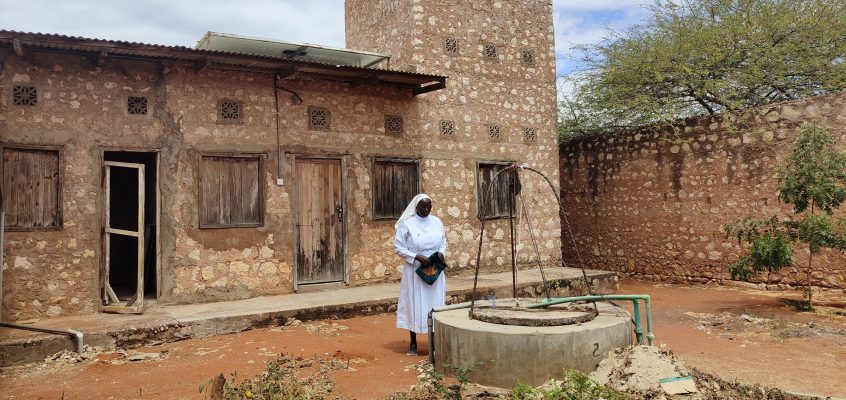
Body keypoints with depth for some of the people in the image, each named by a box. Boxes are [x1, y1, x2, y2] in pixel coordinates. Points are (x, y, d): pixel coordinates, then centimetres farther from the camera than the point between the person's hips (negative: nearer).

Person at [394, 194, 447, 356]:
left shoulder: (437, 222, 5)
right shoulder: (406, 224, -8)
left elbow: (443, 243, 14)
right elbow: (398, 247, -8)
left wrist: (441, 253, -8)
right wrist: (417, 257, -18)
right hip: (415, 271, -4)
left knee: (435, 304, 6)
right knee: (415, 304, 2)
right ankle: (413, 343, 13)